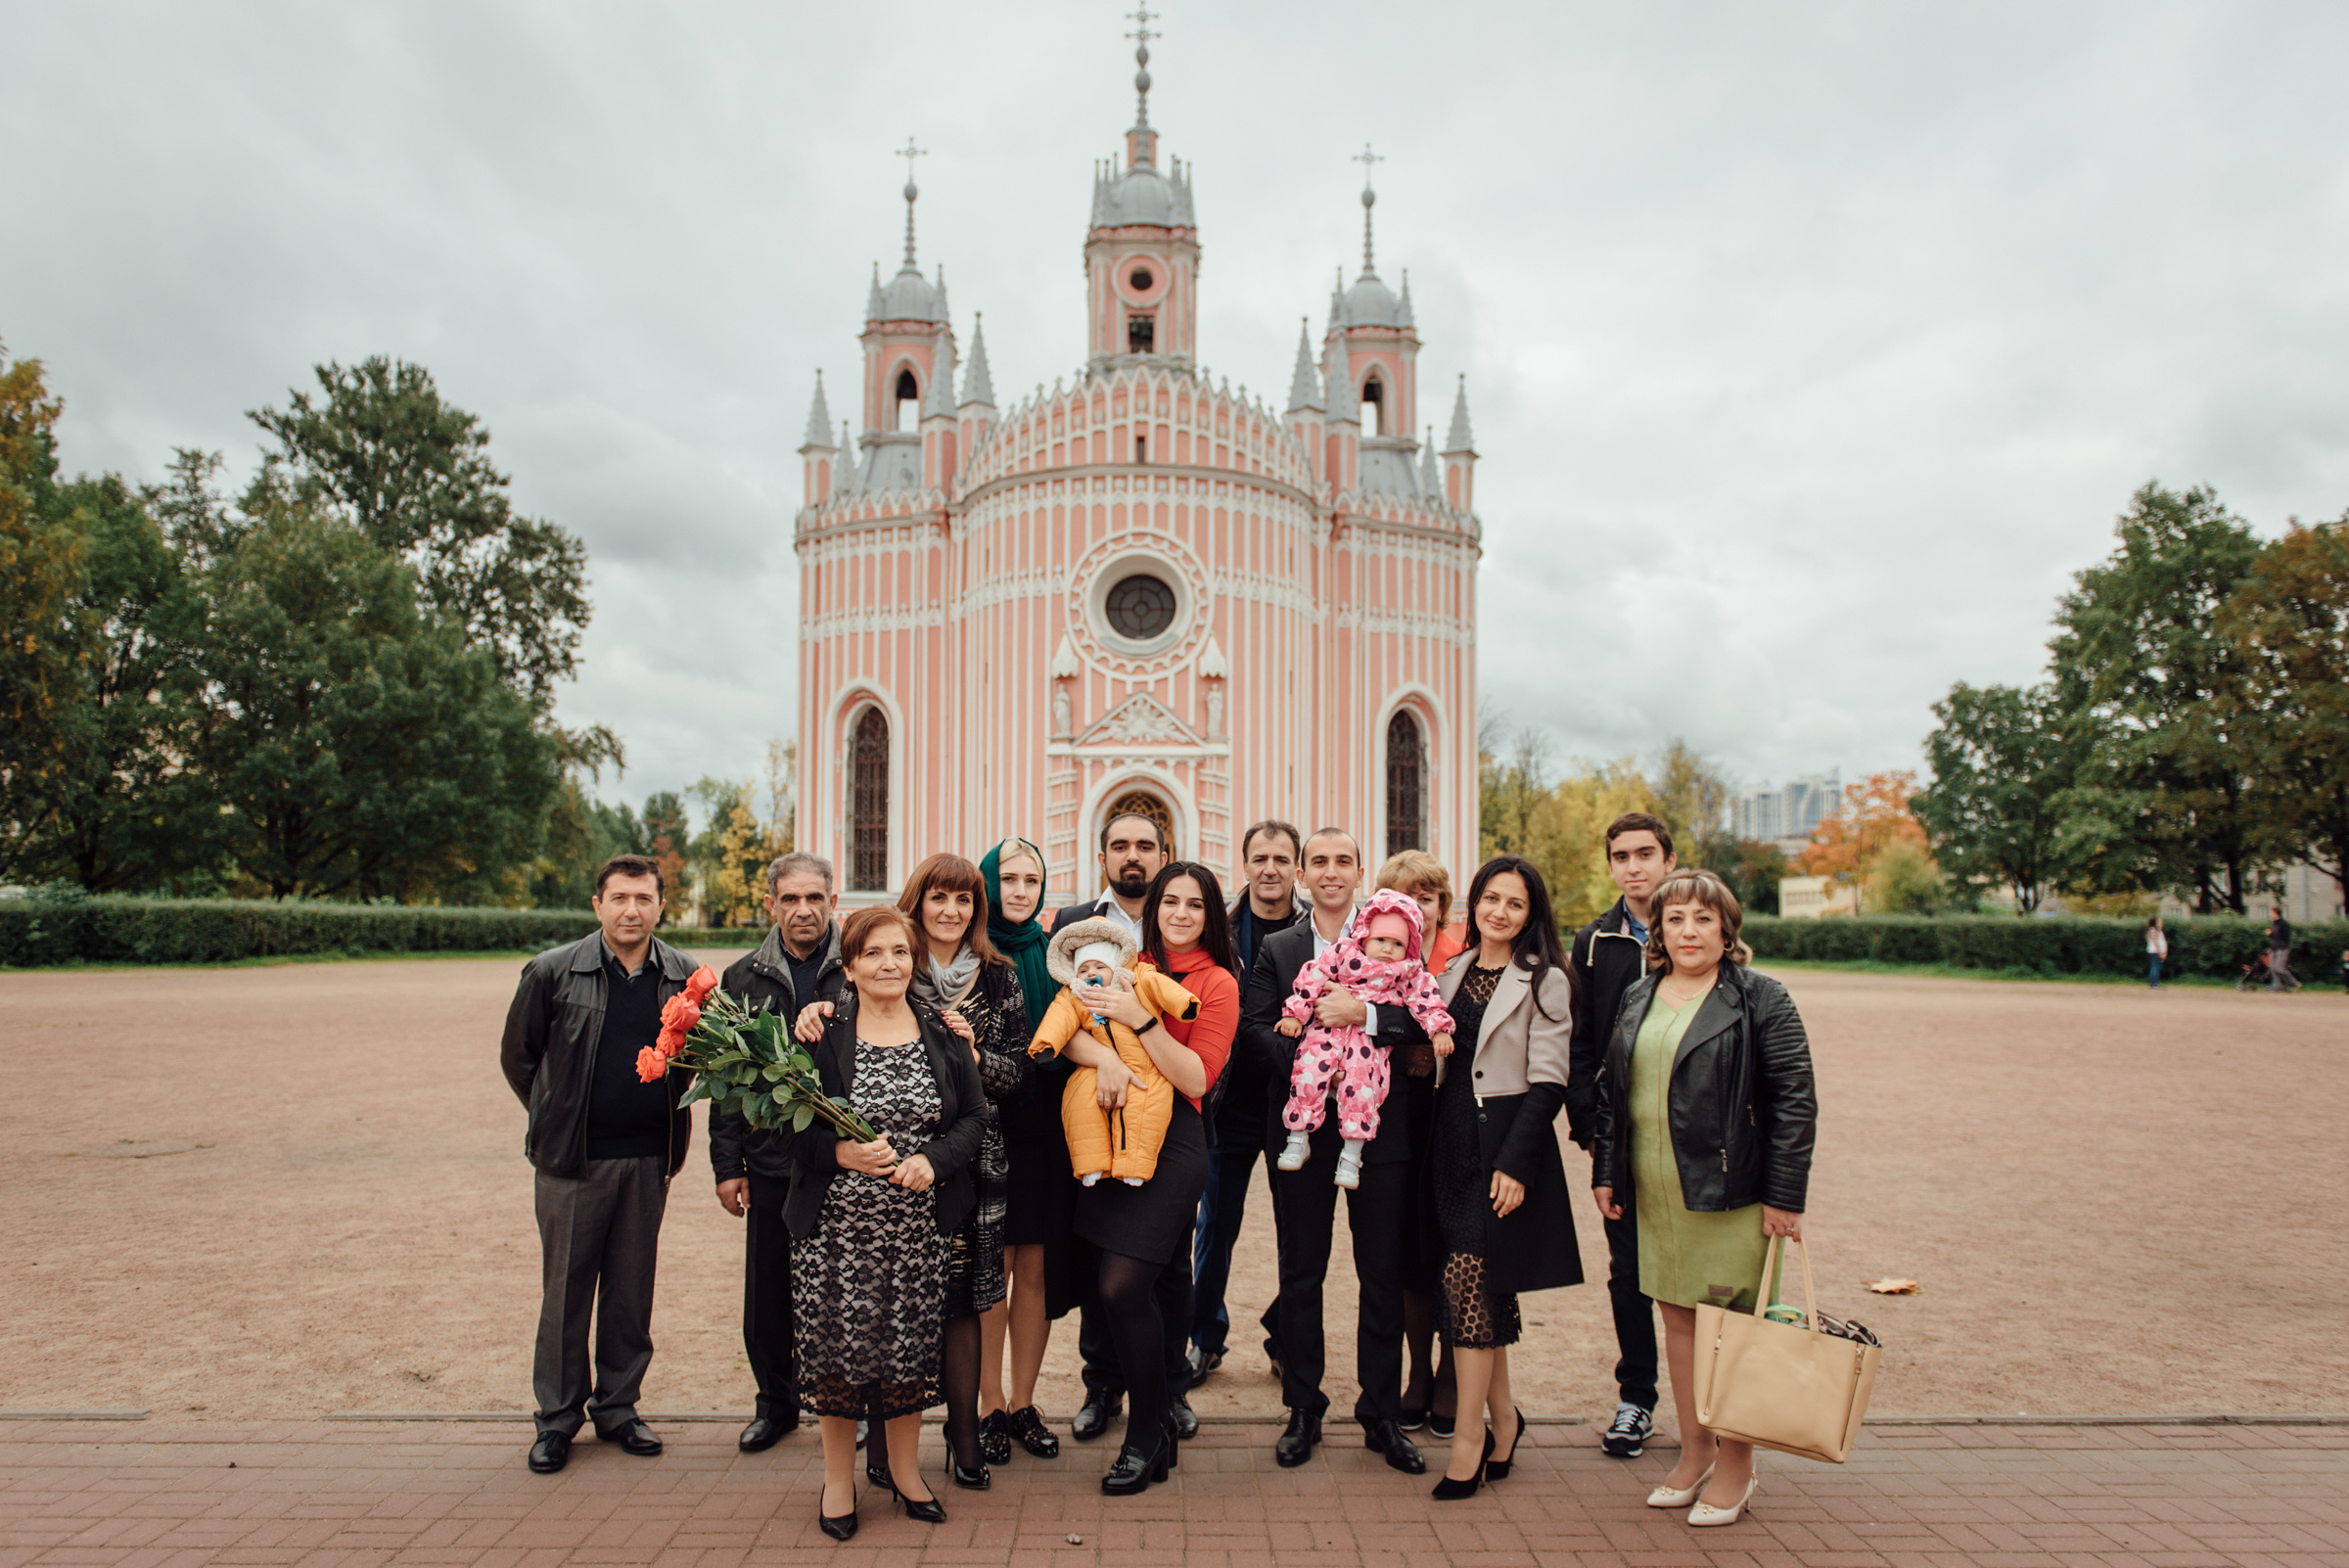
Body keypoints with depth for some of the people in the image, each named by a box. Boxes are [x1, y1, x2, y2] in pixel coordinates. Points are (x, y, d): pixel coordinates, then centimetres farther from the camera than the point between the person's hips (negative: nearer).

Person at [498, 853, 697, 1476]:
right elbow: (517, 1055, 6)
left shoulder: (684, 977, 0)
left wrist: (667, 1121, 4)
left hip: (649, 1160, 2)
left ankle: (617, 1407, 26)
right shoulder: (553, 972, -5)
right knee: (565, 1289, 7)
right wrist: (555, 1120, 6)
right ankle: (557, 1417, 22)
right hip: (573, 1160, -2)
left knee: (631, 1289, 11)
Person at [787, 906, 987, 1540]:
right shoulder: (821, 1035, -3)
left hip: (917, 1223, 2)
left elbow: (975, 1116, 4)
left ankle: (905, 1469, 30)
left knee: (912, 1344, 8)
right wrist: (841, 1153, -19)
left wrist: (934, 1160, -13)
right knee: (838, 1345, 4)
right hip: (836, 1222, -2)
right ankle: (838, 1477, 25)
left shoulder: (942, 1035, 4)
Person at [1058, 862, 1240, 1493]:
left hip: (1171, 1140, -5)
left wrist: (1142, 1021, -16)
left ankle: (1149, 1436, 7)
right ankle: (1161, 1410, 27)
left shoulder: (1218, 984, 1)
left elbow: (1197, 1077, -7)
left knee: (1122, 1285, -12)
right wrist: (1103, 1056, -18)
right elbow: (1069, 1030, 2)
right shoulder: (1130, 968, 12)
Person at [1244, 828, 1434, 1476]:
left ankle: (1383, 1416, 20)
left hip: (1379, 1126, -1)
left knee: (1383, 1274, 6)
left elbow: (1420, 1022, -7)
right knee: (1301, 1272, 9)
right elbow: (1255, 1026, -1)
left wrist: (1361, 1013, -22)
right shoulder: (1277, 948, 8)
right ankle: (1303, 1410, 22)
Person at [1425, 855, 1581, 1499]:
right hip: (1452, 1138, 6)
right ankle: (1502, 1416, 26)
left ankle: (1469, 1437, 1)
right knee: (1483, 1287, 11)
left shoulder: (1545, 981, -6)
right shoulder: (1453, 972, 12)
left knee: (1466, 1278, -9)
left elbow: (1547, 1083, -10)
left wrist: (1514, 1163, -17)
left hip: (1505, 1140, -5)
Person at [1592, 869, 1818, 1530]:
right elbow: (1609, 1090, 15)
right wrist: (1605, 1171, 9)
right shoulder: (1636, 998, 10)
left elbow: (1795, 1098, -8)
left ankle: (1735, 1467, 18)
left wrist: (1784, 1195, -11)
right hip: (1654, 1193, 5)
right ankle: (1694, 1452, 26)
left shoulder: (1759, 999, -6)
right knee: (1677, 1316, 12)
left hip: (1731, 1194, -5)